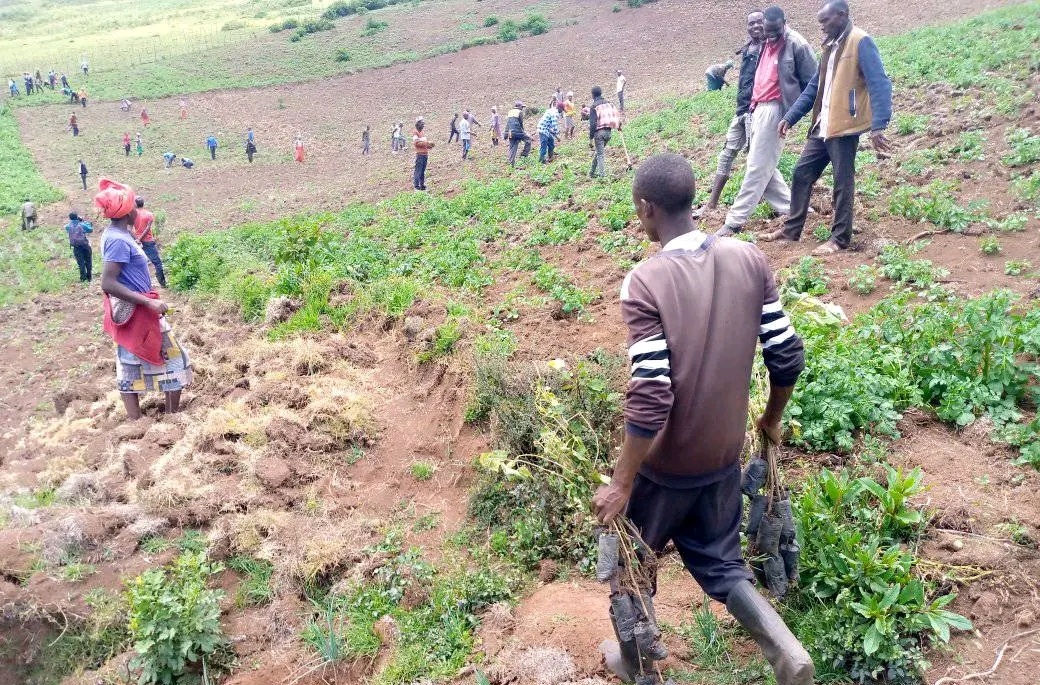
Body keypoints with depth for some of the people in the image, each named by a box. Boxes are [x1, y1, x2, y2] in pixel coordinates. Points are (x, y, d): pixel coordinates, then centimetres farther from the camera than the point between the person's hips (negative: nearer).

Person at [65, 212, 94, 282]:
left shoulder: (68, 226, -5)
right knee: (88, 262, 12)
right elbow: (91, 230, 5)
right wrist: (85, 222, 11)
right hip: (85, 246, -1)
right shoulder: (82, 225, -10)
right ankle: (88, 277, 15)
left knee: (81, 263, 8)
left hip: (76, 248, 1)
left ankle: (83, 278, 5)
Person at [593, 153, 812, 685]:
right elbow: (787, 356, -2)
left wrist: (621, 486, -17)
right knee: (718, 563, 25)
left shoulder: (645, 282, -22)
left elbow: (650, 398, -26)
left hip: (664, 464, -4)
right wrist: (772, 420, 16)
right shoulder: (750, 261, -7)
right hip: (724, 456, 5)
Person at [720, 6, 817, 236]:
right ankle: (789, 208, 24)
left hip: (775, 110, -9)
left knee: (757, 167, -8)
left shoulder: (795, 44, -8)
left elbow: (811, 81, -6)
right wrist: (752, 105, 15)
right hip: (758, 109, 9)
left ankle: (735, 221, -7)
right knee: (764, 166, 13)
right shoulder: (766, 44, 15)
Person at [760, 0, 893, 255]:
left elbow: (879, 85, -17)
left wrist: (878, 126, -26)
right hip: (822, 127, 9)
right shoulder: (830, 46, 16)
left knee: (843, 182, -1)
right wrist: (790, 117, 16)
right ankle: (791, 229, 20)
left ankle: (840, 238, 7)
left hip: (845, 127, -8)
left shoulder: (861, 42, -10)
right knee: (802, 173, 10)